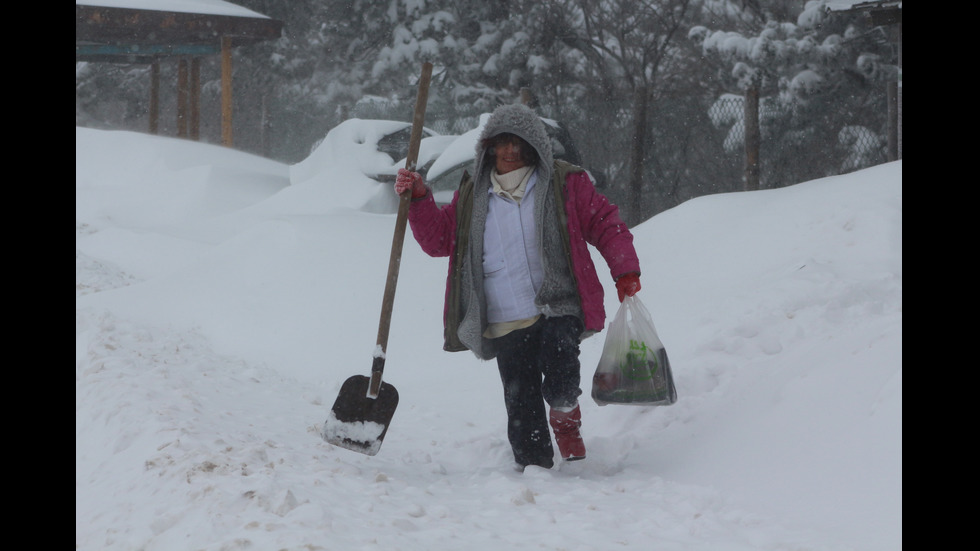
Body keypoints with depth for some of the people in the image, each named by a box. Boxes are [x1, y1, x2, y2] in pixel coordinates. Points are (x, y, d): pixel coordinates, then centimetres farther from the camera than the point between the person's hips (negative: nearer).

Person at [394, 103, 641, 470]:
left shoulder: (565, 184, 5)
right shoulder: (472, 196, 14)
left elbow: (605, 224, 7)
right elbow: (439, 239, 17)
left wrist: (625, 272, -3)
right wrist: (418, 199, 4)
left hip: (558, 311, -2)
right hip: (505, 324, 3)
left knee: (560, 388, -20)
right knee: (521, 407, 1)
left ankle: (565, 417, 13)